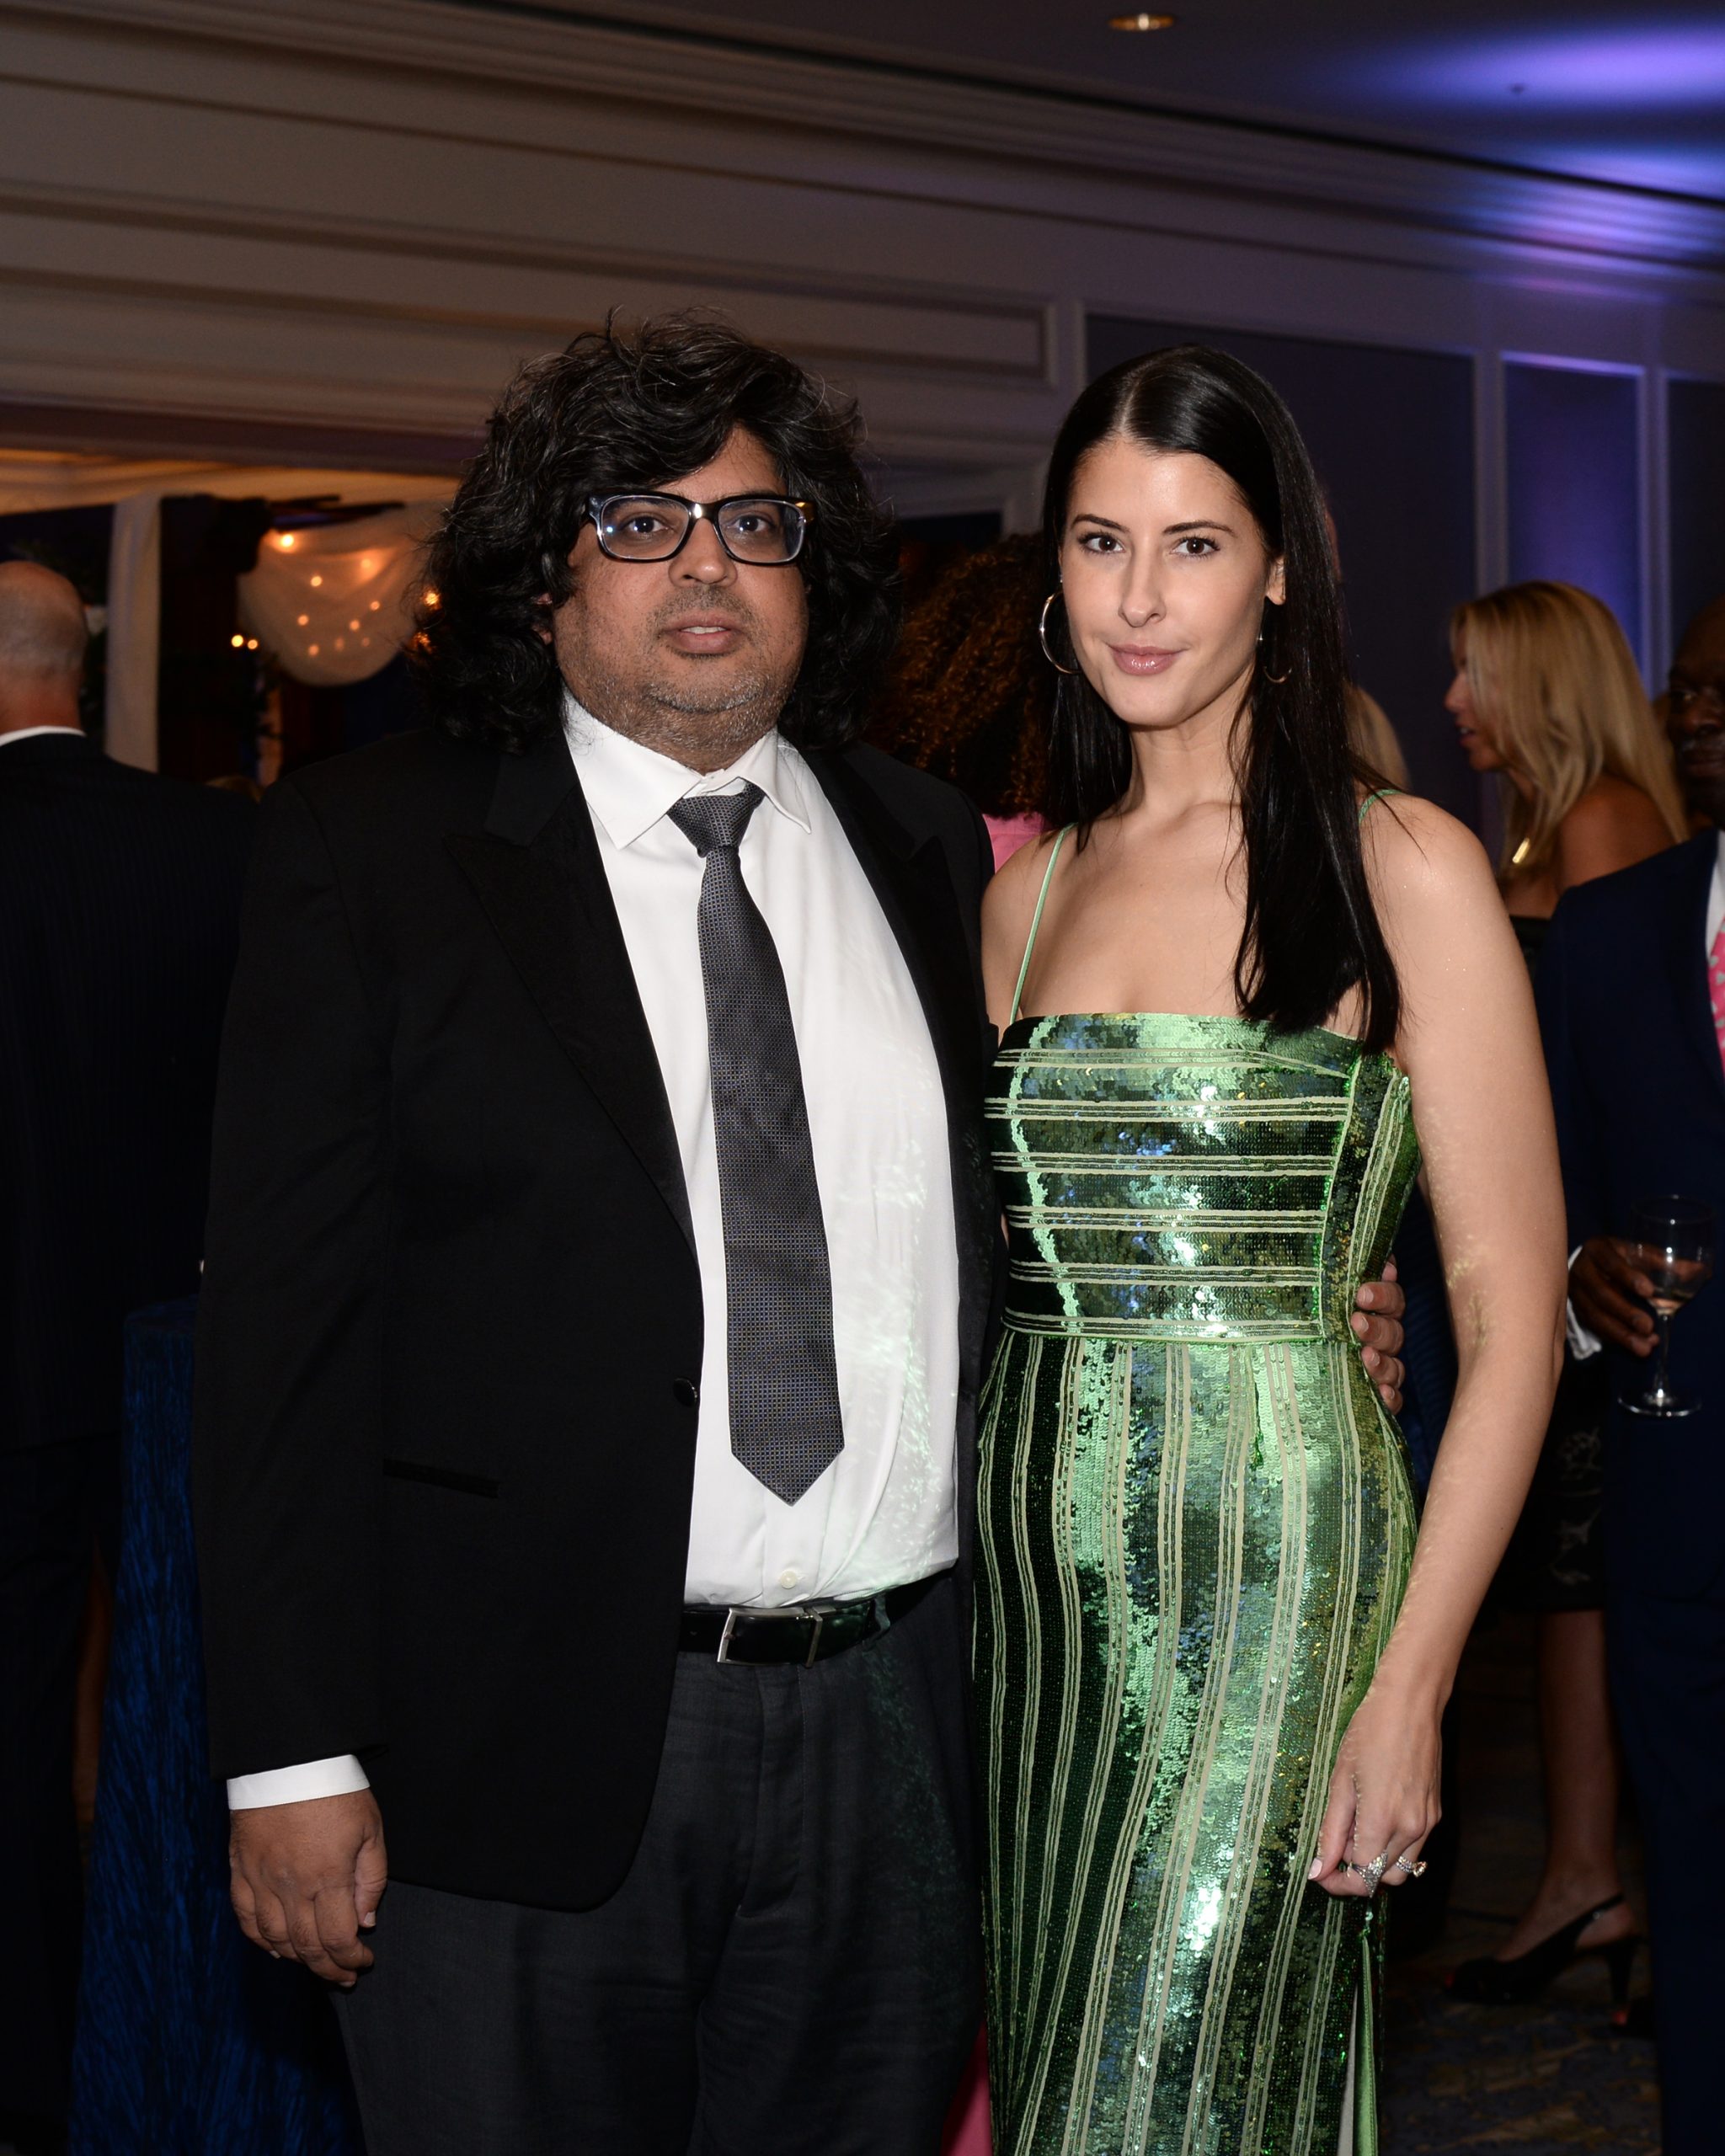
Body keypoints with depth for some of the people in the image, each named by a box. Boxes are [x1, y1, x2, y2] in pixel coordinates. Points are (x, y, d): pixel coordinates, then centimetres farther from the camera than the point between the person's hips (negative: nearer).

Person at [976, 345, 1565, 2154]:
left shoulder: (1403, 872, -4)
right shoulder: (1029, 887, 12)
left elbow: (1510, 1313, -7)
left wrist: (1411, 1685, -14)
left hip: (1268, 1550, -5)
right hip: (1031, 1562, 5)